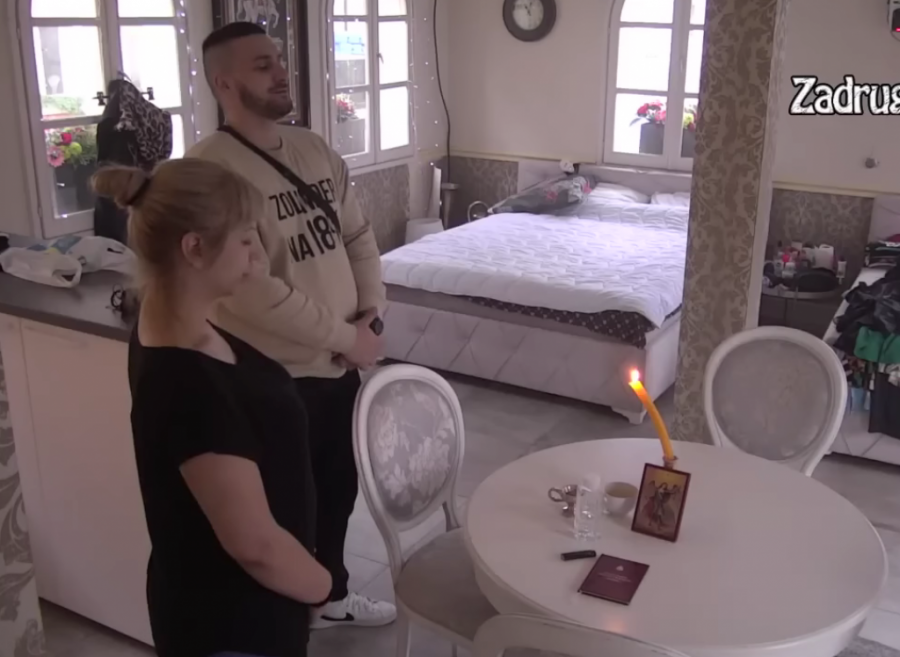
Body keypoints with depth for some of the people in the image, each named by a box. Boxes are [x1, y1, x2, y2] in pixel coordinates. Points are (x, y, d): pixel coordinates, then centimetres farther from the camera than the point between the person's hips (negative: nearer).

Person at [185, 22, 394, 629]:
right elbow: (249, 291, -26)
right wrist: (346, 335, -18)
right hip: (275, 376, -8)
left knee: (338, 487, 23)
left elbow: (358, 233, 13)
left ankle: (332, 595, 46)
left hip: (339, 364, 8)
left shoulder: (314, 149, 6)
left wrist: (372, 308, -3)